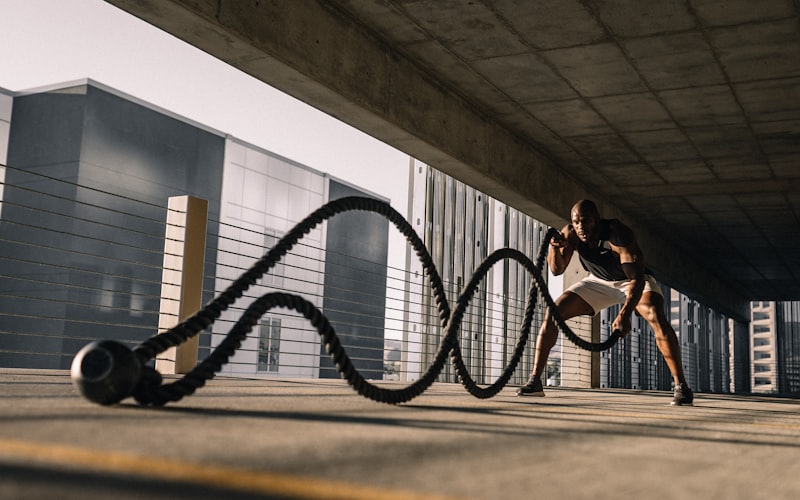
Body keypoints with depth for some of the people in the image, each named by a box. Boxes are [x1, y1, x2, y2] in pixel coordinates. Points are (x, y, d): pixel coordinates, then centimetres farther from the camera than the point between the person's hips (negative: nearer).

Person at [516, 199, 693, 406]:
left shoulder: (619, 235, -35)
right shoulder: (570, 233, -20)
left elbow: (636, 278, -41)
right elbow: (557, 270, -16)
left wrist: (625, 314, -56)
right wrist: (555, 248, -38)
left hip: (634, 280, -4)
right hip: (598, 281, 4)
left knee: (658, 319, -31)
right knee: (552, 313, -11)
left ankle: (681, 385, -20)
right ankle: (535, 381, -6)